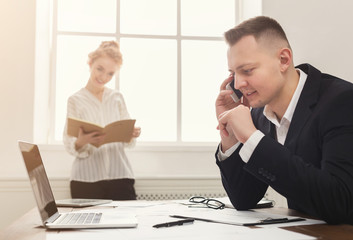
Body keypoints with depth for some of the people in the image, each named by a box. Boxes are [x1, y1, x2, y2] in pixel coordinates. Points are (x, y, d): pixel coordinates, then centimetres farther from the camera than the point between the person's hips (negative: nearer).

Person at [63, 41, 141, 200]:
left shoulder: (117, 98, 13)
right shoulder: (76, 100, 6)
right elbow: (69, 144, 0)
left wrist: (132, 134, -8)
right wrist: (81, 142, -22)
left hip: (120, 176, 2)